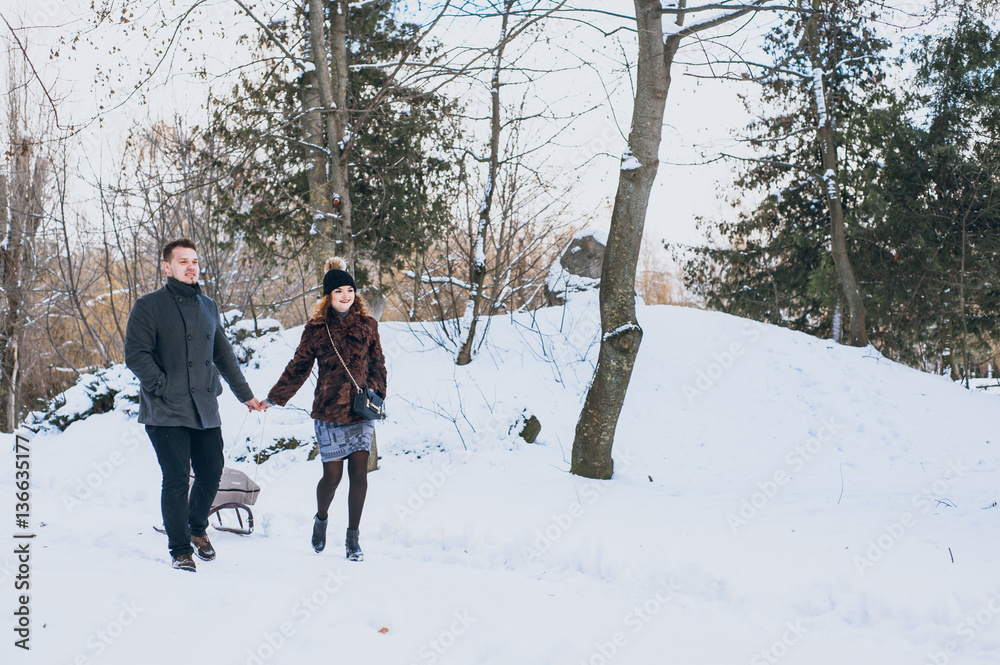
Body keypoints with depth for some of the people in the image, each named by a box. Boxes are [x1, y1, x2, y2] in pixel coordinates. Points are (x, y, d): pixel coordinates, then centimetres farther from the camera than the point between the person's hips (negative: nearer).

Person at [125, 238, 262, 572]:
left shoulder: (208, 307, 15)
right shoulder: (149, 306, -3)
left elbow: (224, 355, 23)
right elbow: (136, 355, -10)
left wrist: (245, 394, 25)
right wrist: (165, 389, -16)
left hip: (206, 410, 5)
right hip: (167, 413, -5)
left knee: (211, 473, 7)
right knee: (177, 480, -5)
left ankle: (197, 529, 33)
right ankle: (180, 550, 8)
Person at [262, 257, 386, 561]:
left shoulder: (367, 325, 8)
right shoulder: (316, 329, 3)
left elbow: (377, 364, 16)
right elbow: (298, 367, 10)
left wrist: (376, 393, 2)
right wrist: (274, 398, 12)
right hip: (329, 410, -2)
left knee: (359, 471, -4)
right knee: (333, 474, -2)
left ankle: (353, 538, 8)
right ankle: (321, 519, 29)